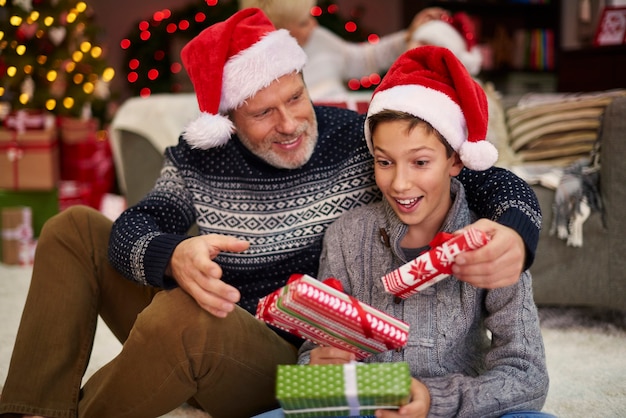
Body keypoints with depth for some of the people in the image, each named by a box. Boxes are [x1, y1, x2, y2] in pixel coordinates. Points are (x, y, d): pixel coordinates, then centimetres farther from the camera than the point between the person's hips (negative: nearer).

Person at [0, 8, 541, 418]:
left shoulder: (364, 143, -13)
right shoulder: (198, 160, -2)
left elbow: (502, 185, -13)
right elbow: (132, 229, -14)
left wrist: (515, 236, -37)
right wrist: (173, 257, -39)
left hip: (292, 364, -5)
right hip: (196, 340, 5)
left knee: (182, 315, -35)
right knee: (74, 228, 2)